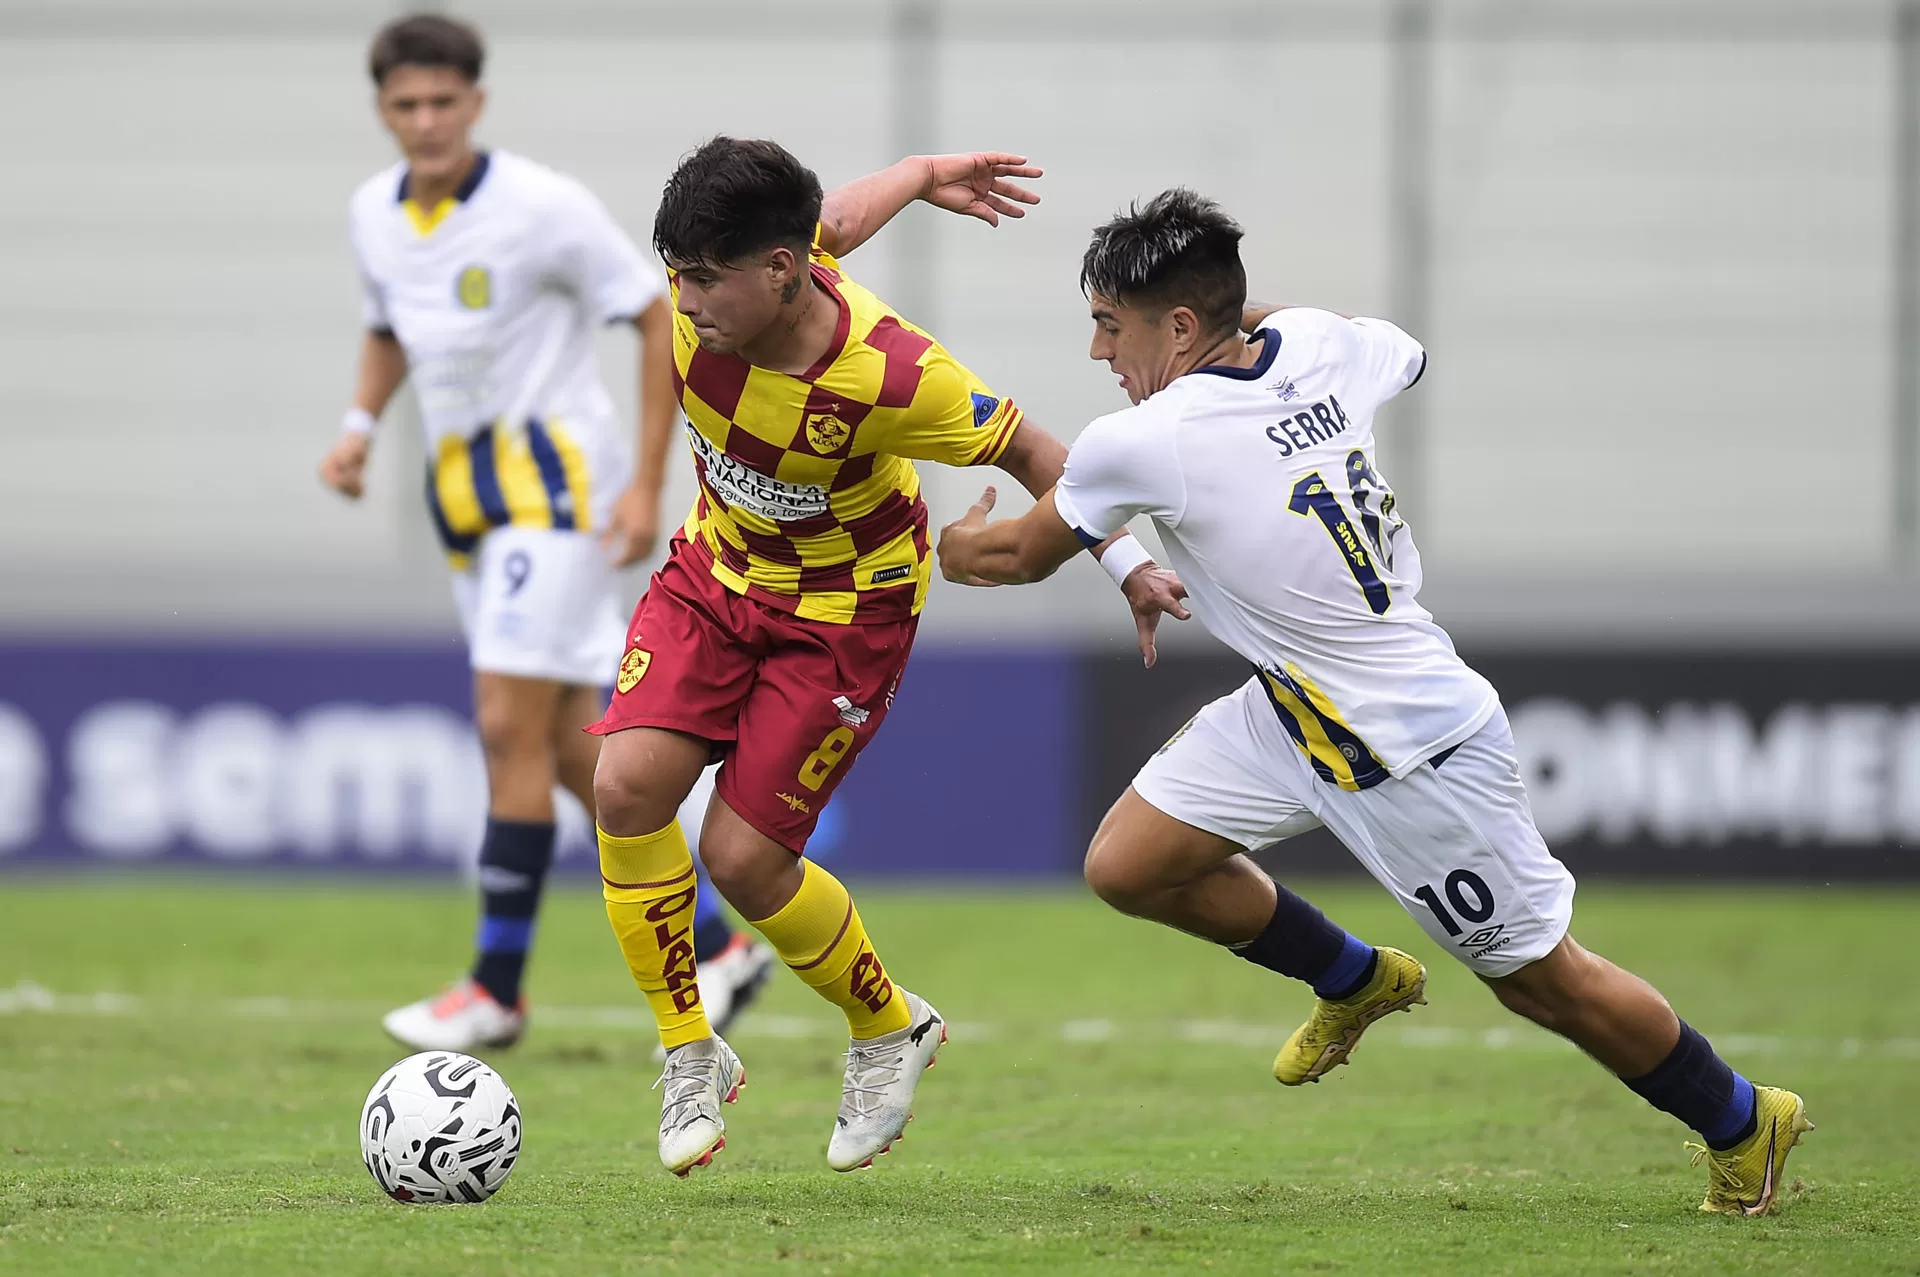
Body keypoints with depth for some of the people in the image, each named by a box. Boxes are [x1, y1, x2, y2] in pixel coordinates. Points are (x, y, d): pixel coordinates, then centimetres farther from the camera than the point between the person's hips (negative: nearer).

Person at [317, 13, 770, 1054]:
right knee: (572, 744, 6)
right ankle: (716, 947, 15)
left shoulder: (542, 207, -13)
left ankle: (496, 987, -8)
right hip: (465, 492, 7)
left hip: (552, 473, -7)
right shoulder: (373, 213, 6)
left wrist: (648, 485, -13)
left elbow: (657, 317, -8)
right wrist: (359, 426, 6)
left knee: (510, 727, -13)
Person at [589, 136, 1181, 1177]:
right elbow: (839, 213, 0)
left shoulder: (892, 378, -35)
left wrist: (1124, 564, -9)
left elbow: (1029, 452, -16)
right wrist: (923, 176, 19)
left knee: (742, 858, -9)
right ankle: (690, 1053, 2)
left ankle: (890, 1030, 21)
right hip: (716, 570, 5)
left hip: (844, 610, -5)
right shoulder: (709, 282, -22)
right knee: (626, 786, -16)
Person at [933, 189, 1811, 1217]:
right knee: (1128, 866, 5)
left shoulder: (1140, 445, -26)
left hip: (1415, 750, -8)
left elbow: (1023, 553, -6)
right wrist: (1249, 313, 22)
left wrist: (960, 545, 17)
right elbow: (1409, 354, 18)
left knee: (1540, 978, 7)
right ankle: (1355, 982, 28)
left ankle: (1742, 1124, 27)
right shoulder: (1318, 342, -8)